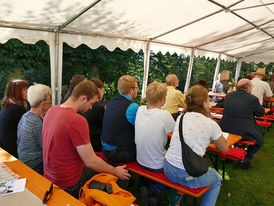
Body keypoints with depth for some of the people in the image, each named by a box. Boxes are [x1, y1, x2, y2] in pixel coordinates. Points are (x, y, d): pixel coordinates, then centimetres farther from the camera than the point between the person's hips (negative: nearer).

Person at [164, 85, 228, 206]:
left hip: (168, 170, 4)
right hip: (189, 177, -4)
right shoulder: (211, 124, -10)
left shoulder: (180, 118, 3)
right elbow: (225, 149, 7)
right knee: (216, 179, 26)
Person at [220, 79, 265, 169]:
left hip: (225, 131, 5)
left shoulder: (228, 95, 3)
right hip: (244, 133, -5)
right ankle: (246, 160, 14)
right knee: (259, 140, 24)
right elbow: (261, 113, 4)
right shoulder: (253, 99, -11)